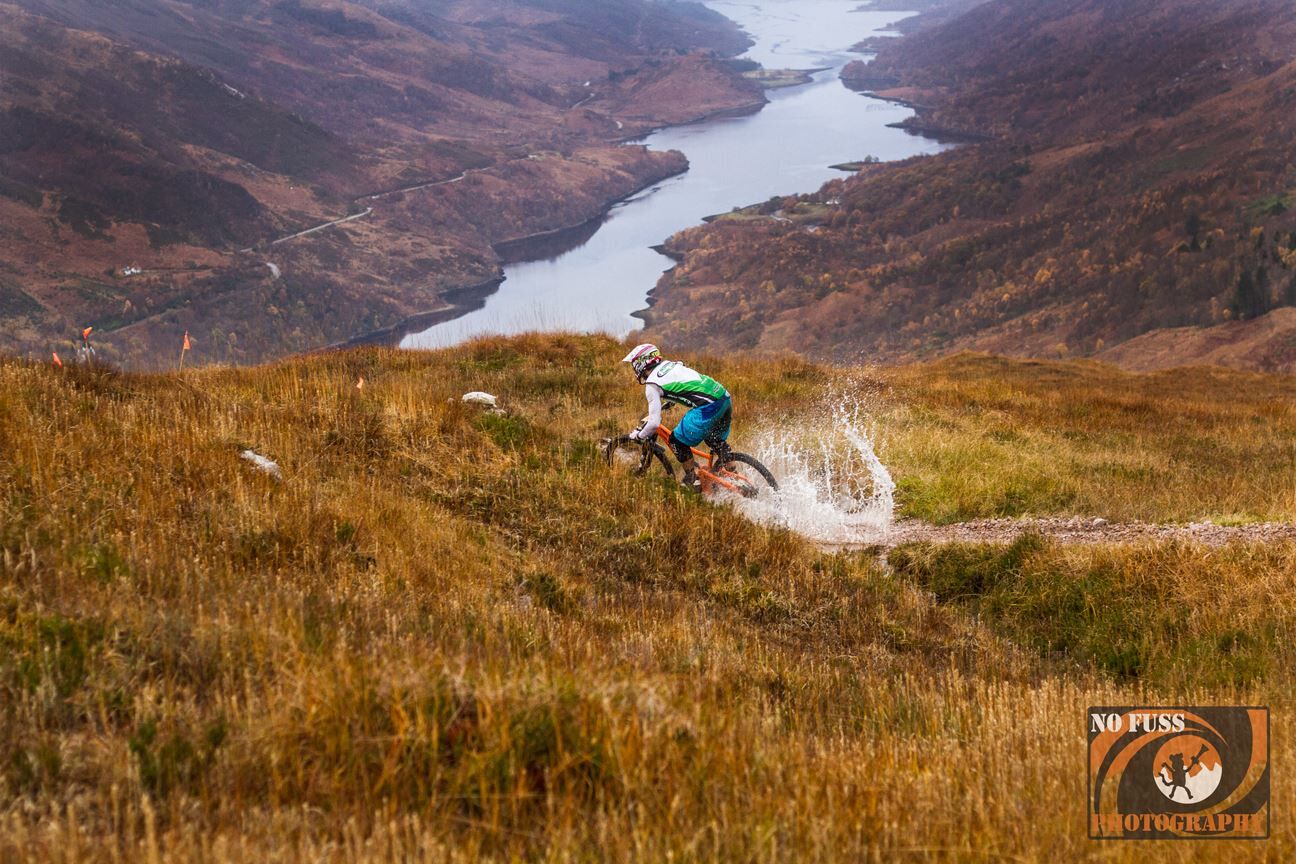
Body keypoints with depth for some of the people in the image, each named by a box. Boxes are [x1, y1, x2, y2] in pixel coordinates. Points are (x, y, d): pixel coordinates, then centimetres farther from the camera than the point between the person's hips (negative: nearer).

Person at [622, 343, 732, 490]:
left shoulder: (652, 385, -1)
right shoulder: (670, 364, 22)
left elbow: (654, 423, -6)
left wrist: (639, 436, 13)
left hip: (708, 407, -8)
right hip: (725, 397, 8)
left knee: (677, 441, 9)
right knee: (716, 441, 30)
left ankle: (694, 480, 16)